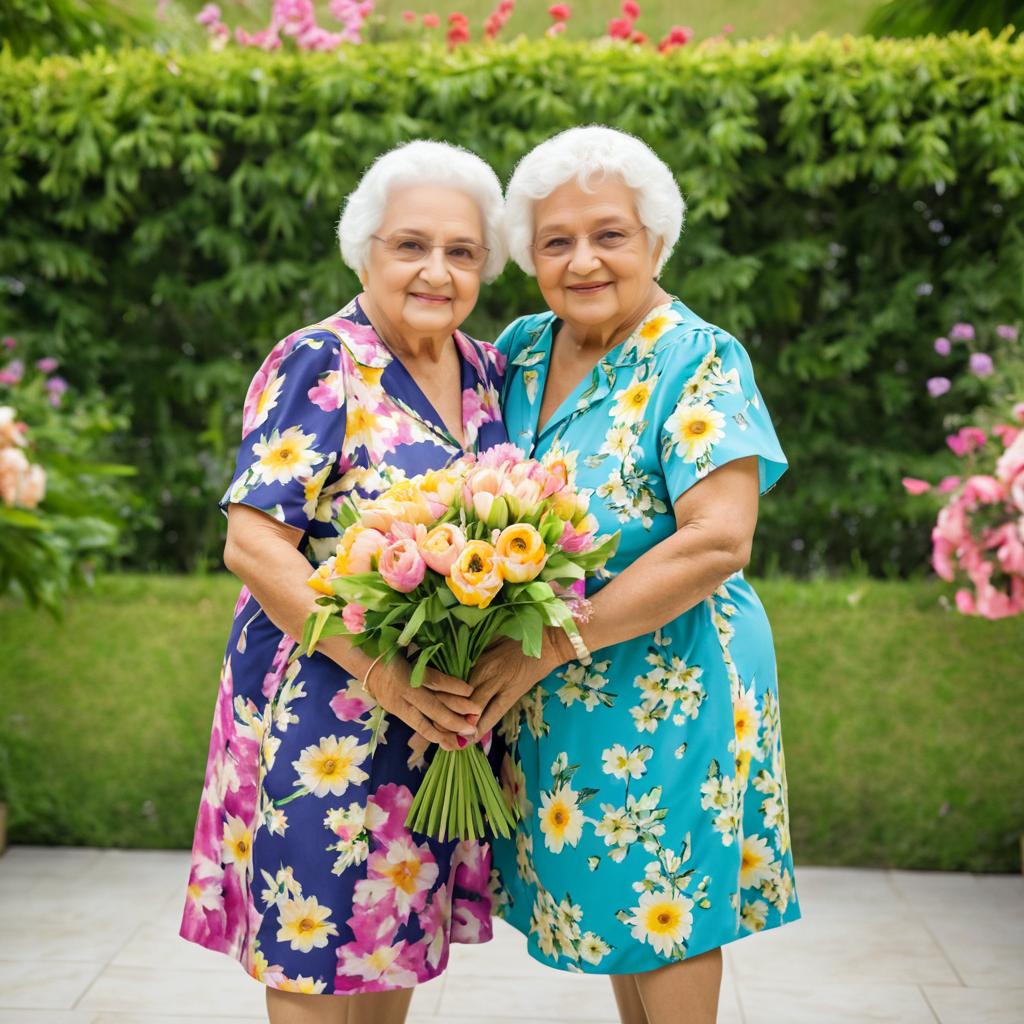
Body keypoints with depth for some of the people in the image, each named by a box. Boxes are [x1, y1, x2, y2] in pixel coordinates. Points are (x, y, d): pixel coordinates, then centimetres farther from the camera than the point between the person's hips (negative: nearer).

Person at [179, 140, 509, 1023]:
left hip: (444, 714, 6)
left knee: (397, 941, 18)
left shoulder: (488, 372, 8)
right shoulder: (320, 366, -12)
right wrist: (383, 673, -25)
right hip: (325, 710, -6)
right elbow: (252, 545, -18)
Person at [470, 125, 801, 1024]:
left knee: (666, 912, 6)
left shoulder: (698, 361, -14)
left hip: (665, 693, -6)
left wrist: (550, 643, -24)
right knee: (609, 903, 18)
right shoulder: (522, 349, 4)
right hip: (554, 704, 6)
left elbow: (718, 543, -24)